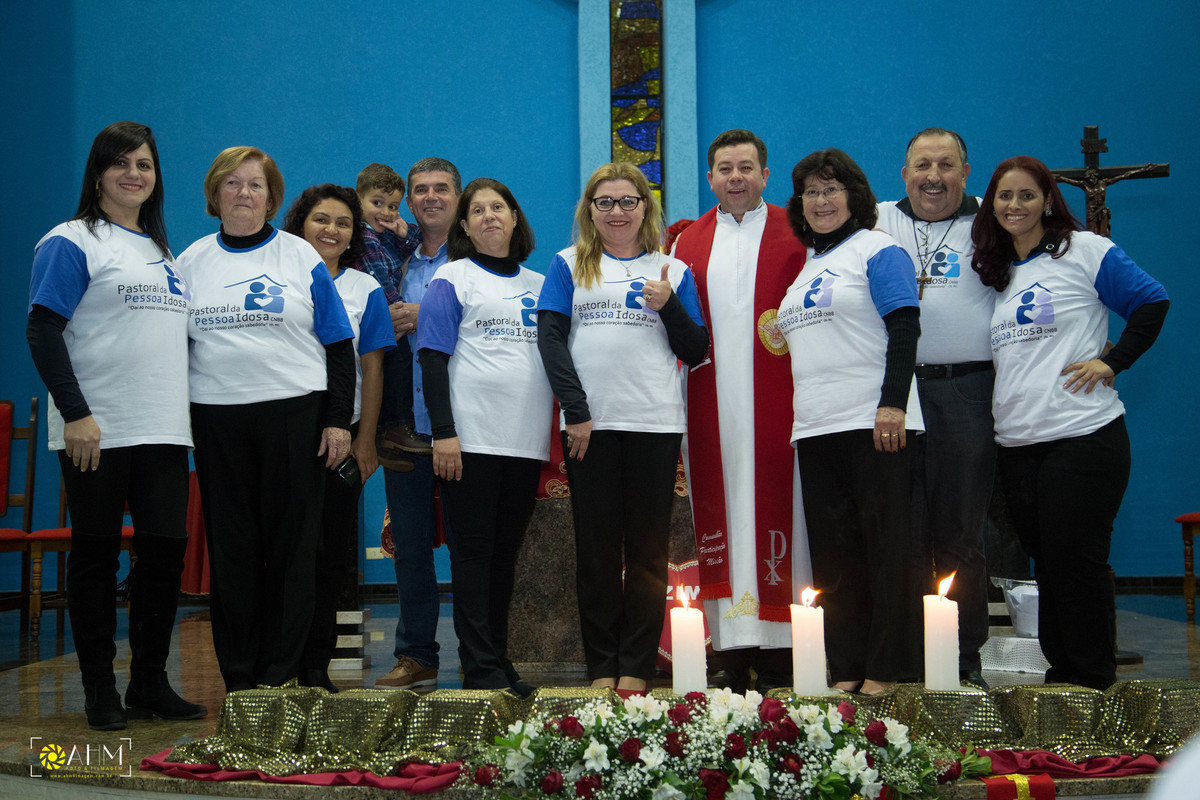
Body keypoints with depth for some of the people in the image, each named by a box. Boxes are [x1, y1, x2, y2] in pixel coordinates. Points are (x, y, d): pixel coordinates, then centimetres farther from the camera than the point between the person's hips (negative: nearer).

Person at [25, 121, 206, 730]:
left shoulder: (164, 252, 19)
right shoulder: (72, 242, -2)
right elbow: (43, 332, -10)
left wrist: (191, 413, 17)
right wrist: (75, 413, -17)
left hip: (163, 429, 6)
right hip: (96, 430, -6)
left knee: (166, 549, 3)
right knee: (96, 554, 1)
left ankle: (151, 682, 13)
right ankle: (100, 690, 8)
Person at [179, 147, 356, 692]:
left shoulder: (300, 257, 6)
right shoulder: (192, 262, 11)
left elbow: (339, 344, 4)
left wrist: (338, 419, -3)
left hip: (294, 414, -2)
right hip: (217, 417, 2)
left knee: (291, 544, 0)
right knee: (230, 546, 4)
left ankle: (279, 673, 8)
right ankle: (239, 678, 11)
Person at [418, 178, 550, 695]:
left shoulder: (538, 285, 17)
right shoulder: (452, 278, 2)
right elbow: (433, 357, -5)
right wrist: (443, 432, -14)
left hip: (526, 439, 5)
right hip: (471, 437, -5)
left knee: (506, 551, 9)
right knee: (473, 550, -3)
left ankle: (499, 660, 15)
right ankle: (480, 668, -1)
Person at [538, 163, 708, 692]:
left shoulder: (673, 271, 13)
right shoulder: (569, 265, 11)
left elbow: (696, 352, 10)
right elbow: (551, 339, 1)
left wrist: (668, 306, -7)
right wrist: (576, 411, -9)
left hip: (656, 424, 1)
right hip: (590, 425, 0)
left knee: (647, 550, 1)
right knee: (596, 548, 2)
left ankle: (636, 669, 7)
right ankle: (601, 667, 8)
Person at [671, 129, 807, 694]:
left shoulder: (796, 235, 7)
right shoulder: (689, 243, 17)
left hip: (774, 405, -3)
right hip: (711, 409, 3)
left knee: (773, 511, -4)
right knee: (717, 514, 1)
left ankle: (777, 656, 1)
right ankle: (732, 653, 6)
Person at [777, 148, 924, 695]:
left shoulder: (877, 250, -1)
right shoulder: (805, 265, 22)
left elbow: (904, 327, -10)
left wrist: (894, 403, -19)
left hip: (873, 423, -7)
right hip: (815, 426, 8)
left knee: (883, 544, -4)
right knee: (833, 552, 6)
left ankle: (885, 670, 0)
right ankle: (845, 668, 10)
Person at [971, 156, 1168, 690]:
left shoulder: (1084, 251, -2)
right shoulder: (996, 271, 17)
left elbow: (1151, 303, -4)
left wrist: (1111, 361, -11)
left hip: (1083, 436, -6)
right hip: (1016, 442, 6)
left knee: (1075, 558, -6)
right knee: (1045, 560, 10)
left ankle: (1093, 680, 3)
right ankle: (1060, 671, 19)